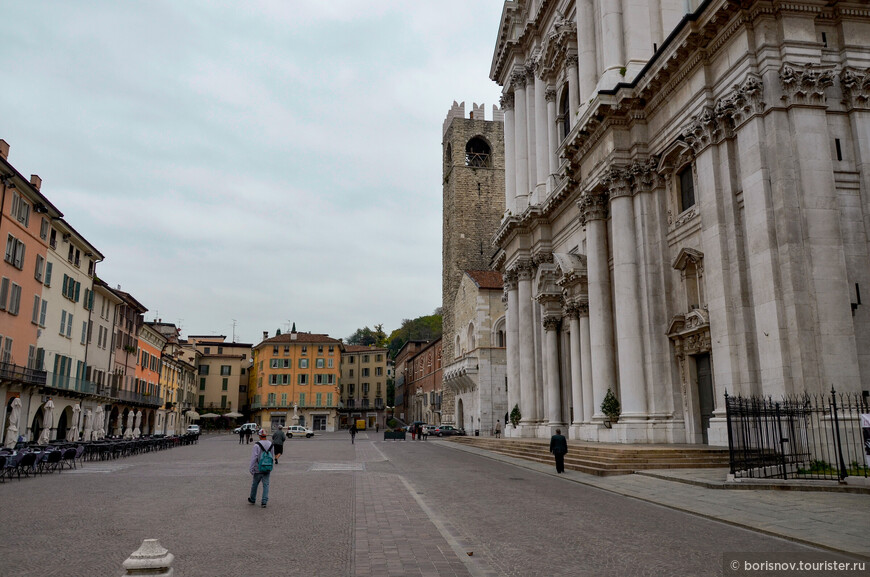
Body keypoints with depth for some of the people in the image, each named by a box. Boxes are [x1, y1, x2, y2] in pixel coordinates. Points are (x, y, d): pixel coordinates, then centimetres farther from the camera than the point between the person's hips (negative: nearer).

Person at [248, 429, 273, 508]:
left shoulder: (257, 445, -15)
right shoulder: (270, 444, 3)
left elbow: (254, 458, -15)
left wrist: (252, 469, -8)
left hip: (258, 469, -3)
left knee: (254, 484, 15)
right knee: (266, 485, 5)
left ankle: (252, 500, 31)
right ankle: (264, 502, 0)